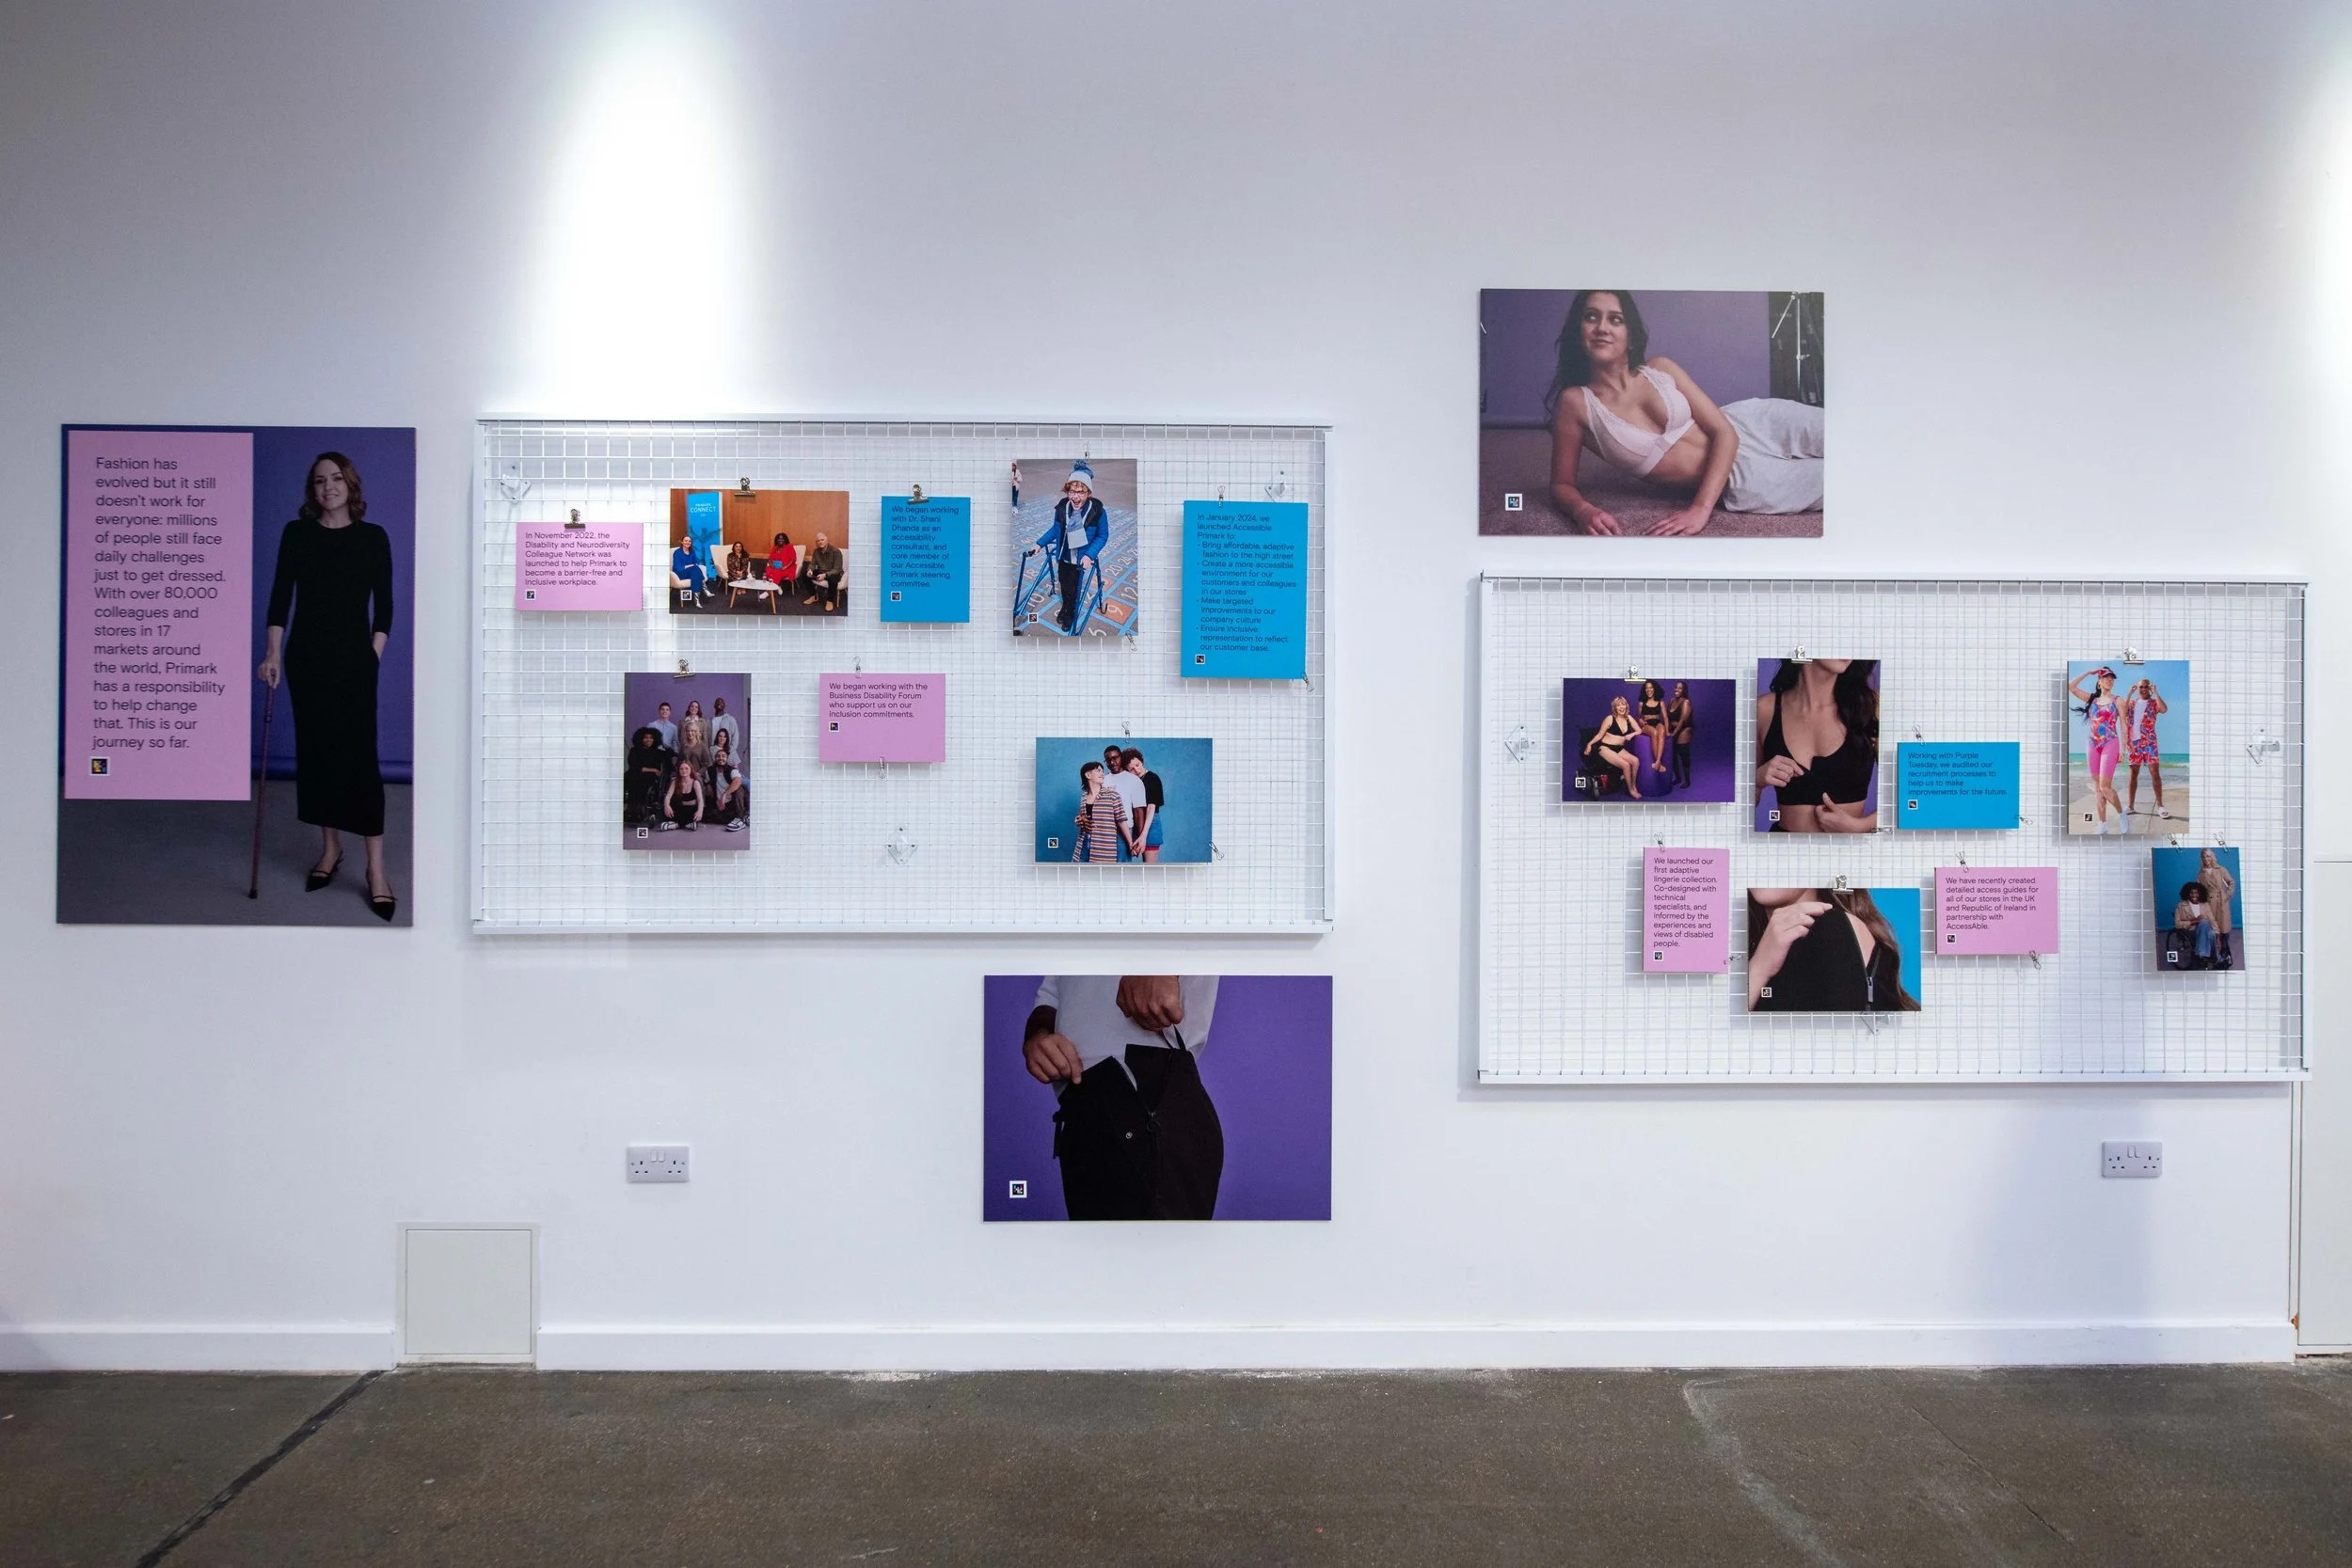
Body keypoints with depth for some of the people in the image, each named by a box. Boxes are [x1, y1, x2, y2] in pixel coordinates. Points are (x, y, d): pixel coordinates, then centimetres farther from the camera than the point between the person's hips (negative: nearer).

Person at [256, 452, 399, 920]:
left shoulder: (373, 537, 0)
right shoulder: (296, 534, 3)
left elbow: (383, 605, 2)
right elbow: (281, 595, 0)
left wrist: (373, 657, -3)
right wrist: (274, 654, -8)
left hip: (354, 659, -2)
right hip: (306, 657, 2)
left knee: (359, 756, -7)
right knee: (314, 752, 7)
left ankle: (376, 869, -6)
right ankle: (330, 850, 22)